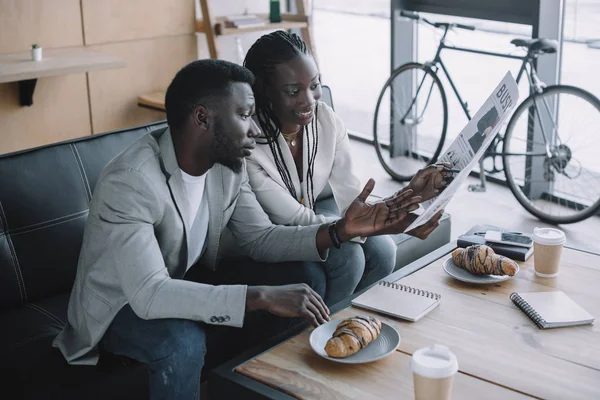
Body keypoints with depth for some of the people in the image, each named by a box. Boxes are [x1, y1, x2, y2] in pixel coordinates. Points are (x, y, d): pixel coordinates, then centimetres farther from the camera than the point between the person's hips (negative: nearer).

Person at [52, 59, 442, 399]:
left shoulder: (228, 164, -9)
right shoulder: (130, 181, -33)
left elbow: (260, 238, -3)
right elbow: (148, 295, -40)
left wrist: (339, 231, -19)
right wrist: (261, 296, -44)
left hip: (185, 288, 7)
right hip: (120, 306, -6)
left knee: (298, 281, -8)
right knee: (184, 343, -37)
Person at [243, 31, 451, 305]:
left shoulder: (327, 120, -15)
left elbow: (351, 201, -15)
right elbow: (299, 221, -30)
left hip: (314, 213, 5)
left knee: (382, 251, -16)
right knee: (348, 257, -26)